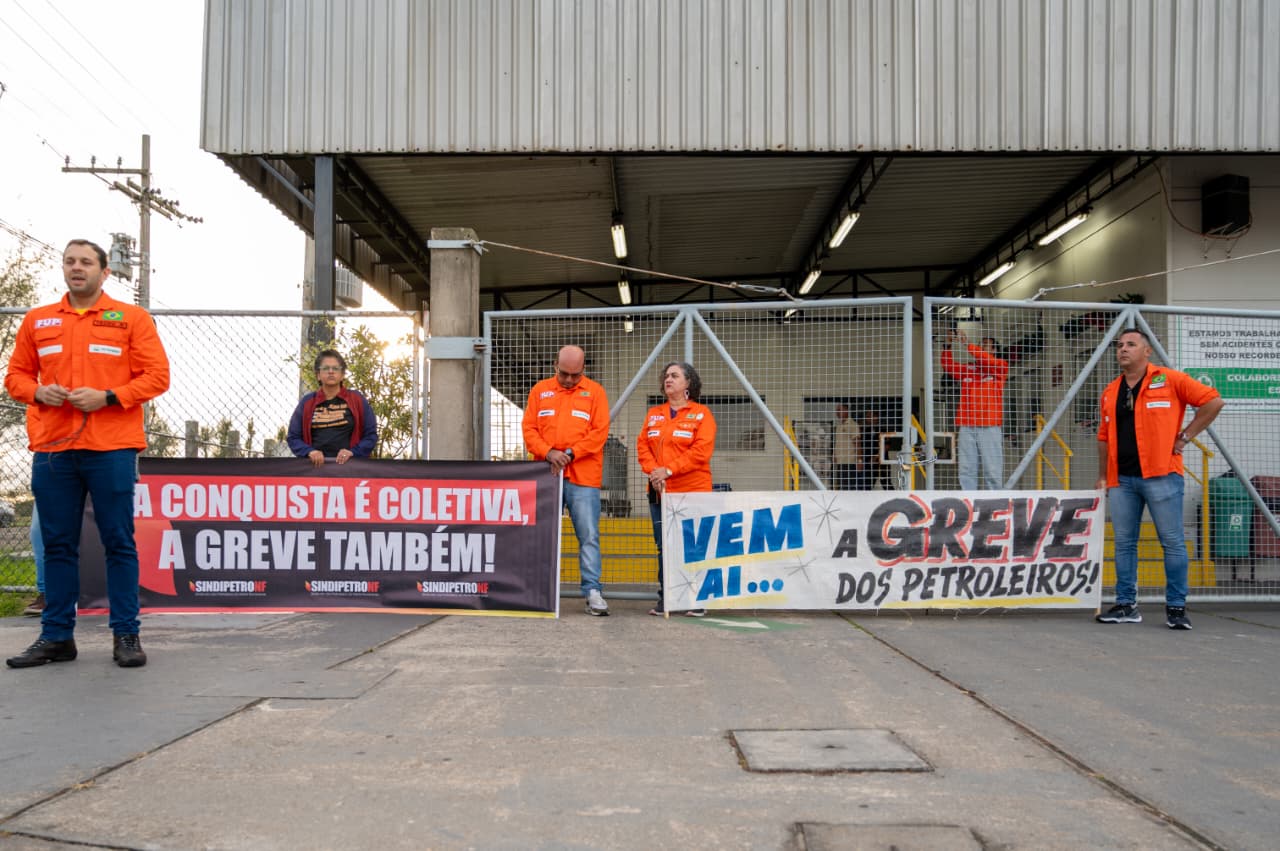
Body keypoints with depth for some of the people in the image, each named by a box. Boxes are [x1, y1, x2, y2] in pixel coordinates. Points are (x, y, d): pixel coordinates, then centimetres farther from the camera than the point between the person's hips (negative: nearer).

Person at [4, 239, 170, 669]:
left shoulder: (131, 318, 5)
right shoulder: (37, 320, 15)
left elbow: (157, 375, -1)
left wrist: (107, 398, -12)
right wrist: (38, 392, -3)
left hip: (112, 448, -3)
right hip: (52, 450, 3)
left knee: (119, 543, 0)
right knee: (57, 545, 8)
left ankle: (126, 635, 7)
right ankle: (56, 636, 17)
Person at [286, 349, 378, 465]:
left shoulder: (357, 400, 6)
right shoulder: (306, 402, 11)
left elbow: (371, 435, 5)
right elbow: (293, 437, 10)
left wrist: (353, 452, -12)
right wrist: (309, 451, -10)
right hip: (316, 465, 1)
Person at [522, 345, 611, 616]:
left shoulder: (595, 392, 7)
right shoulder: (540, 390, 13)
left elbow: (600, 432, -1)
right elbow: (529, 428, 7)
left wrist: (570, 453, -11)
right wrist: (548, 453, -9)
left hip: (583, 478, -2)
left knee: (589, 536, -5)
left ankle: (593, 592, -3)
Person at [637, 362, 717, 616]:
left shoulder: (701, 413, 1)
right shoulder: (654, 414, 18)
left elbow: (701, 450, -11)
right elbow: (642, 445, 10)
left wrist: (669, 470, -17)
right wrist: (652, 470, -9)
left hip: (692, 490, -5)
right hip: (659, 491, 5)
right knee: (664, 546, 6)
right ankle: (665, 599, 13)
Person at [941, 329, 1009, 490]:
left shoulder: (1001, 368, 7)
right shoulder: (967, 369, 17)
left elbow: (987, 360, -11)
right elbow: (949, 367, 8)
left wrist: (967, 344, -13)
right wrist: (948, 345, -4)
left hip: (989, 428, -3)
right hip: (966, 427, 3)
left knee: (992, 471, -3)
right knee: (966, 470, 0)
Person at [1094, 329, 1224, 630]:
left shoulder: (1169, 380, -1)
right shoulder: (1110, 392, 15)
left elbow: (1213, 401, -3)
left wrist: (1185, 436, -5)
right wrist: (1102, 476, 15)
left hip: (1160, 474, -5)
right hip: (1121, 479, 5)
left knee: (1172, 542, -1)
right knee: (1124, 543, 7)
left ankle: (1176, 607, 6)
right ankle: (1126, 605, 14)